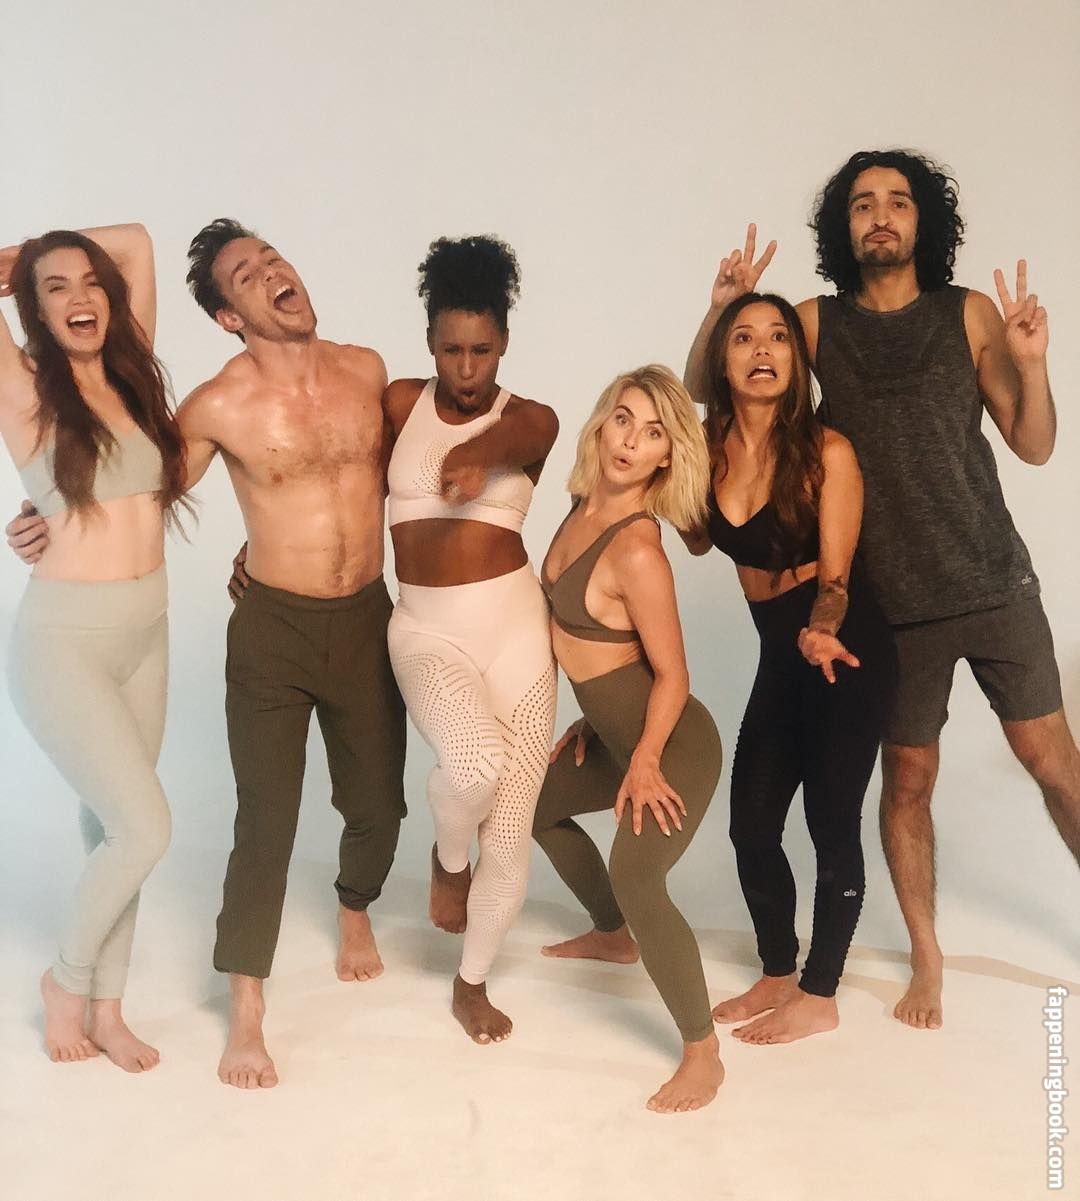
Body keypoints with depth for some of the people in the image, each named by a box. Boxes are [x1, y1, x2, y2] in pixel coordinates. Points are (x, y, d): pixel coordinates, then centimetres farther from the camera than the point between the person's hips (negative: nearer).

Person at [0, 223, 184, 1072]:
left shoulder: (131, 376, 5)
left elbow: (137, 241, 11)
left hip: (146, 632, 5)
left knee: (113, 827, 12)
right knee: (145, 829, -8)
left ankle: (106, 1010, 27)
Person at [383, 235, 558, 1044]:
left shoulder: (534, 420, 0)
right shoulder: (400, 402, 4)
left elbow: (509, 438, -24)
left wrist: (479, 453, -48)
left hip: (514, 626, 1)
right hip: (427, 631, -1)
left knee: (512, 833, 0)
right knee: (476, 760, -32)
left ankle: (472, 984, 25)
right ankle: (448, 859, 5)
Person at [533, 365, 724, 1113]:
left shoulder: (638, 551, -27)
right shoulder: (585, 505, -1)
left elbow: (672, 674, -20)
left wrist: (646, 760, -27)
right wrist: (593, 718, 16)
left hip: (672, 746, -10)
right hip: (616, 734, 10)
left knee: (636, 880, -27)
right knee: (537, 805, 27)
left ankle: (704, 1054, -10)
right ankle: (614, 938, 47)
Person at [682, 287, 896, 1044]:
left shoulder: (827, 452, -16)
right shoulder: (710, 444, -2)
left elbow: (835, 575, -15)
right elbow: (699, 542, 8)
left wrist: (822, 634, -34)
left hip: (846, 651, -6)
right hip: (782, 655, 6)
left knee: (831, 822, 2)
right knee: (751, 820, 8)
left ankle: (820, 997, 19)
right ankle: (778, 976, 29)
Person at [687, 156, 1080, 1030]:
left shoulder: (969, 314, -2)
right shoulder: (818, 324, -1)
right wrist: (724, 308, -14)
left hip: (996, 582, 0)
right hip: (894, 601, 0)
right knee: (908, 779, 8)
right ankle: (928, 957, 25)